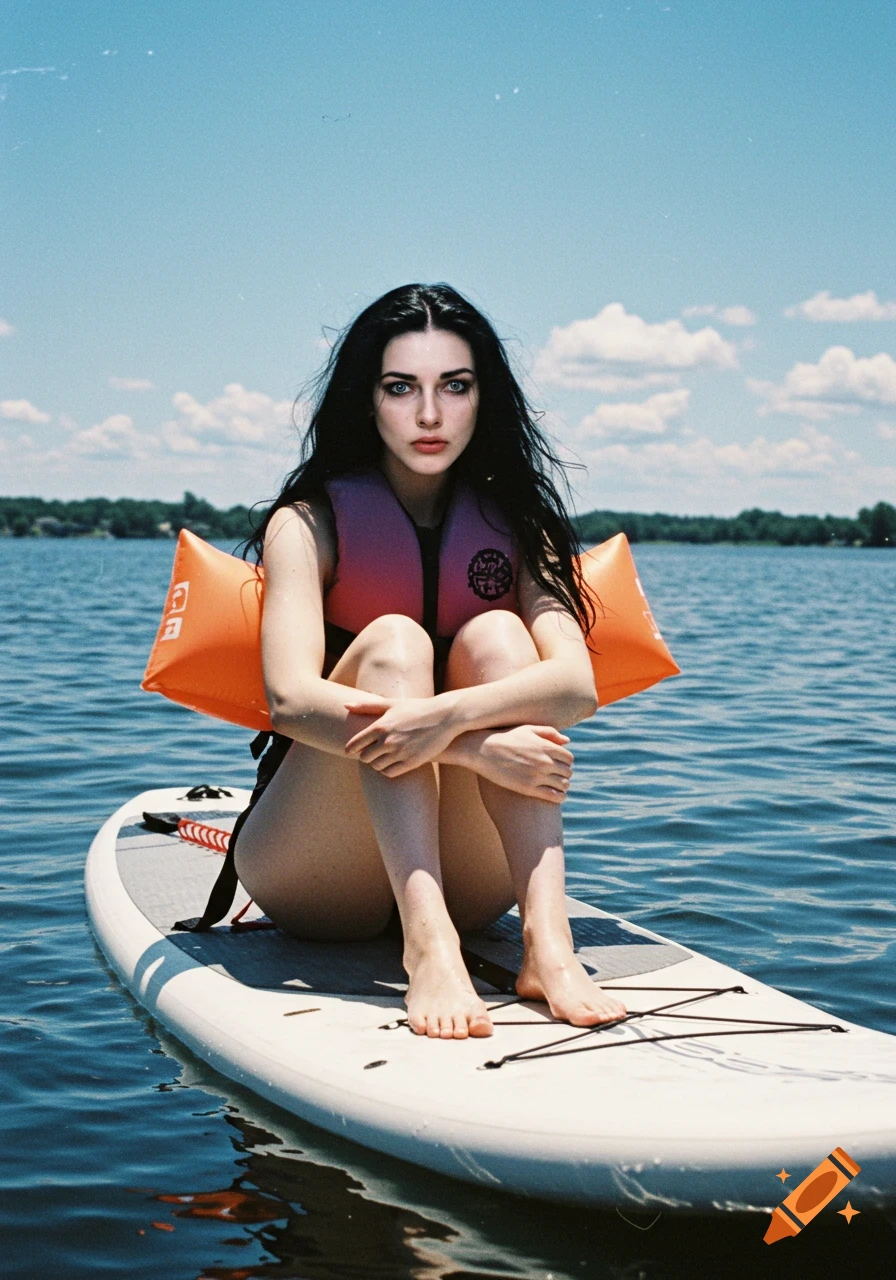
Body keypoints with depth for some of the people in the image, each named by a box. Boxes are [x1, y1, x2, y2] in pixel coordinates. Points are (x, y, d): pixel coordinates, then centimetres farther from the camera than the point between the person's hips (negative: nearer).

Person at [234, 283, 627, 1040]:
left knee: (495, 635, -20)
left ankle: (547, 940, -39)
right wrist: (477, 748, -34)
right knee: (392, 642, -24)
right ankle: (427, 948, -45)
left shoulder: (515, 528, 5)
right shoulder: (310, 523, -2)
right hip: (314, 881, -2)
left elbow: (577, 686, -15)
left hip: (462, 882, 2)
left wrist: (452, 715, -36)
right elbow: (292, 698, -22)